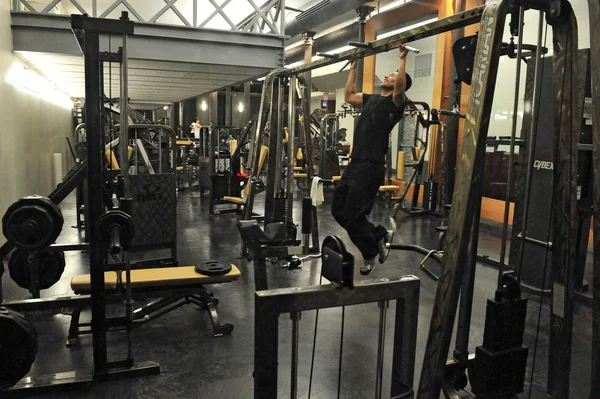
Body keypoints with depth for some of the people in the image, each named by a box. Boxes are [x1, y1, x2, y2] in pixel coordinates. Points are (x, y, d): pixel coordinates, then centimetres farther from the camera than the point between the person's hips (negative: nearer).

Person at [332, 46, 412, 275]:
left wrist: (403, 58, -23)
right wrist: (353, 69, 32)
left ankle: (372, 252, 14)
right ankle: (380, 235, 22)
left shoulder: (395, 101, -3)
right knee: (339, 210, 10)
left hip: (371, 166, -9)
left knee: (352, 215, -9)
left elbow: (401, 87, -25)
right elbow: (348, 95, 31)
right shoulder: (371, 100, 22)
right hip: (355, 163, 9)